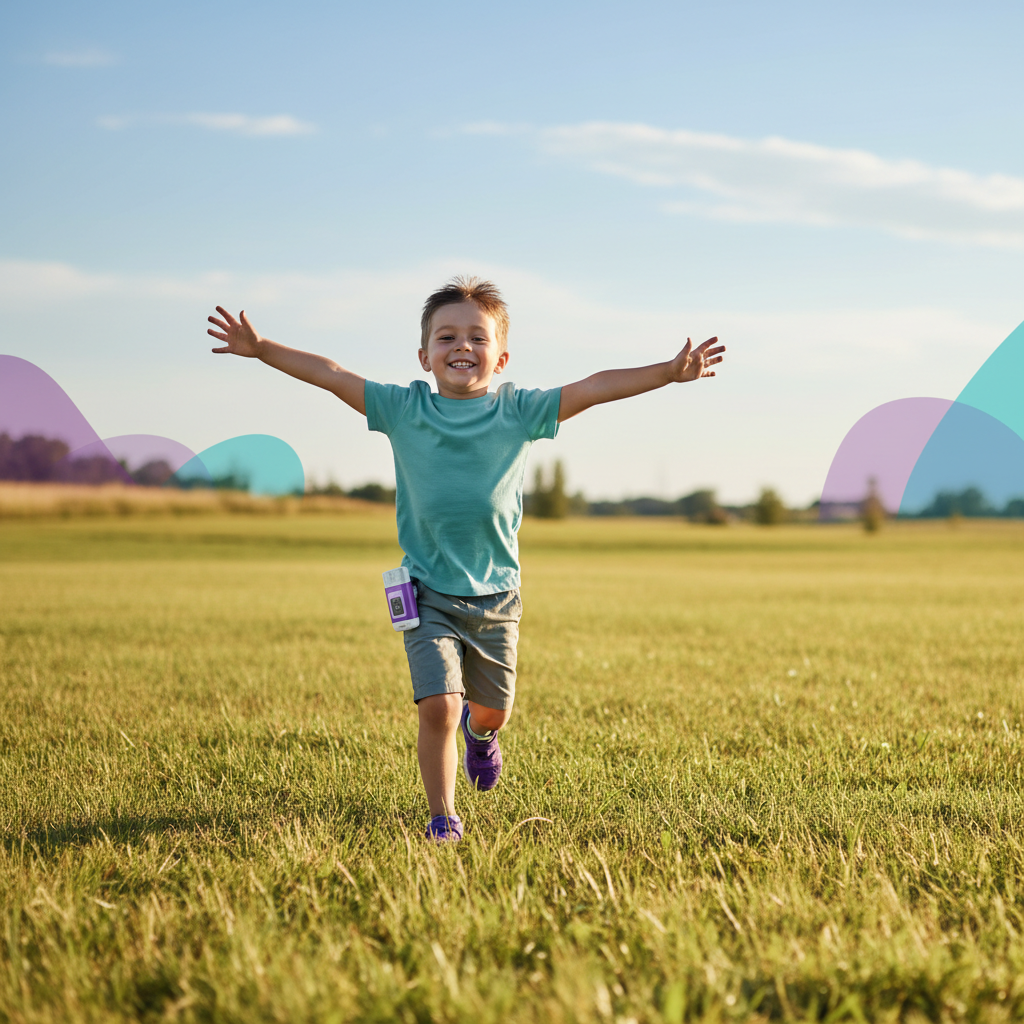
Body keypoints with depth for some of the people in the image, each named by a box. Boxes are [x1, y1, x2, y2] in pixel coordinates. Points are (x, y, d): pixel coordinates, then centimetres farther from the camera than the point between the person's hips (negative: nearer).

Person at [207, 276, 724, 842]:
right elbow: (331, 374, -3)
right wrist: (261, 348, -7)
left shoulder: (518, 412, -5)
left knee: (491, 708, 17)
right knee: (438, 706, -16)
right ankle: (442, 816, 3)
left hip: (496, 595, 2)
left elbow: (595, 387, -10)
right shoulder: (403, 408, -4)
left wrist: (669, 371, -15)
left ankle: (480, 732, 54)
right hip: (429, 594, -2)